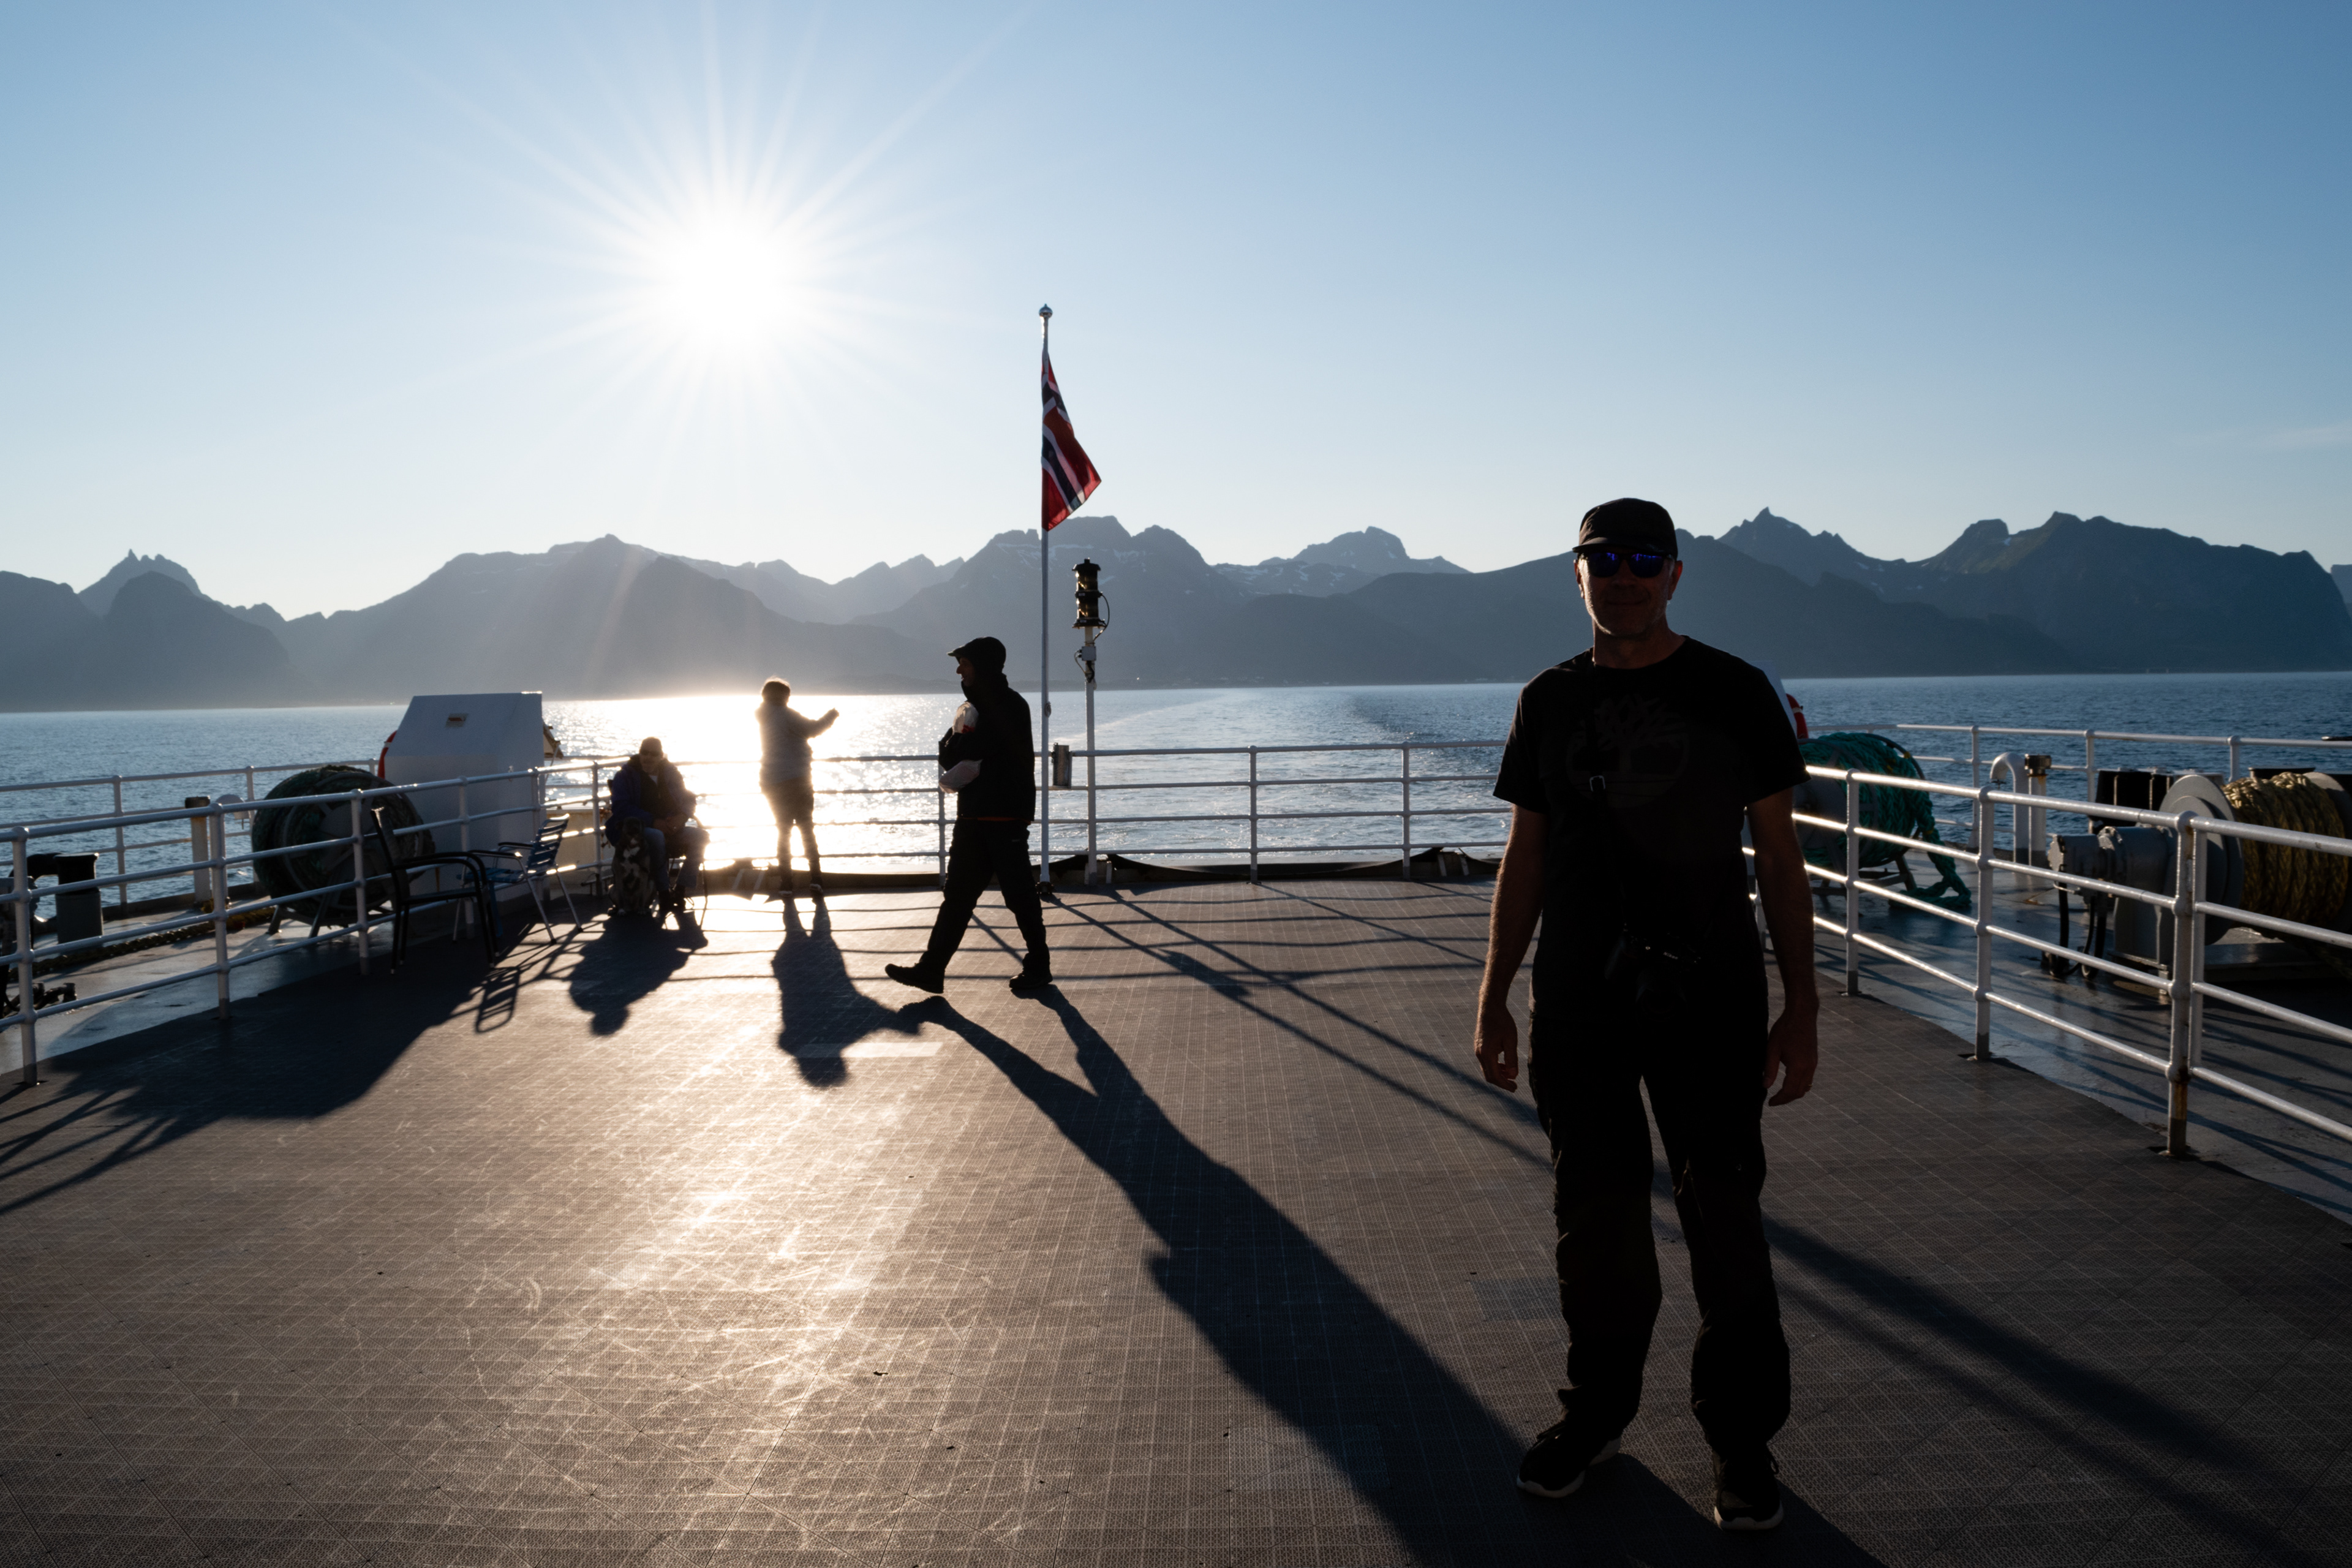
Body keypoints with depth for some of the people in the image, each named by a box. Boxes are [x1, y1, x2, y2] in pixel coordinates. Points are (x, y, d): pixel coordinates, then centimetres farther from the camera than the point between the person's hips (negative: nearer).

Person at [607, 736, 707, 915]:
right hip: (637, 828, -5)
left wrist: (682, 816, -12)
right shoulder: (626, 775, -3)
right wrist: (653, 822, -23)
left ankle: (681, 891, -20)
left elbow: (688, 798, 13)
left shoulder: (670, 772, 11)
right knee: (656, 836, -40)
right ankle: (664, 893, -30)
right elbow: (622, 808, -14)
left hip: (670, 826, 5)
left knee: (700, 837, -21)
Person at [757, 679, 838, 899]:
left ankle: (785, 885, 5)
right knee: (807, 828, 3)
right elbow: (812, 729, -14)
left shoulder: (766, 719, 15)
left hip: (772, 784, 6)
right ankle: (815, 879, -8)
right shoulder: (785, 715, -8)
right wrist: (832, 715, 0)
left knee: (783, 830, 12)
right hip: (796, 780, -6)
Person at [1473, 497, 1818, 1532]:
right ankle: (1595, 1413, 28)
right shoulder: (1551, 701, 7)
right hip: (1577, 1008, 2)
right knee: (1594, 1220, 11)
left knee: (1725, 1221, 4)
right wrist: (1494, 999, 8)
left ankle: (1742, 1438, 19)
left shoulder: (1733, 694, 0)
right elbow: (1524, 859, 10)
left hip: (1707, 1002, -2)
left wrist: (1801, 1007, -3)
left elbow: (1778, 855, 1)